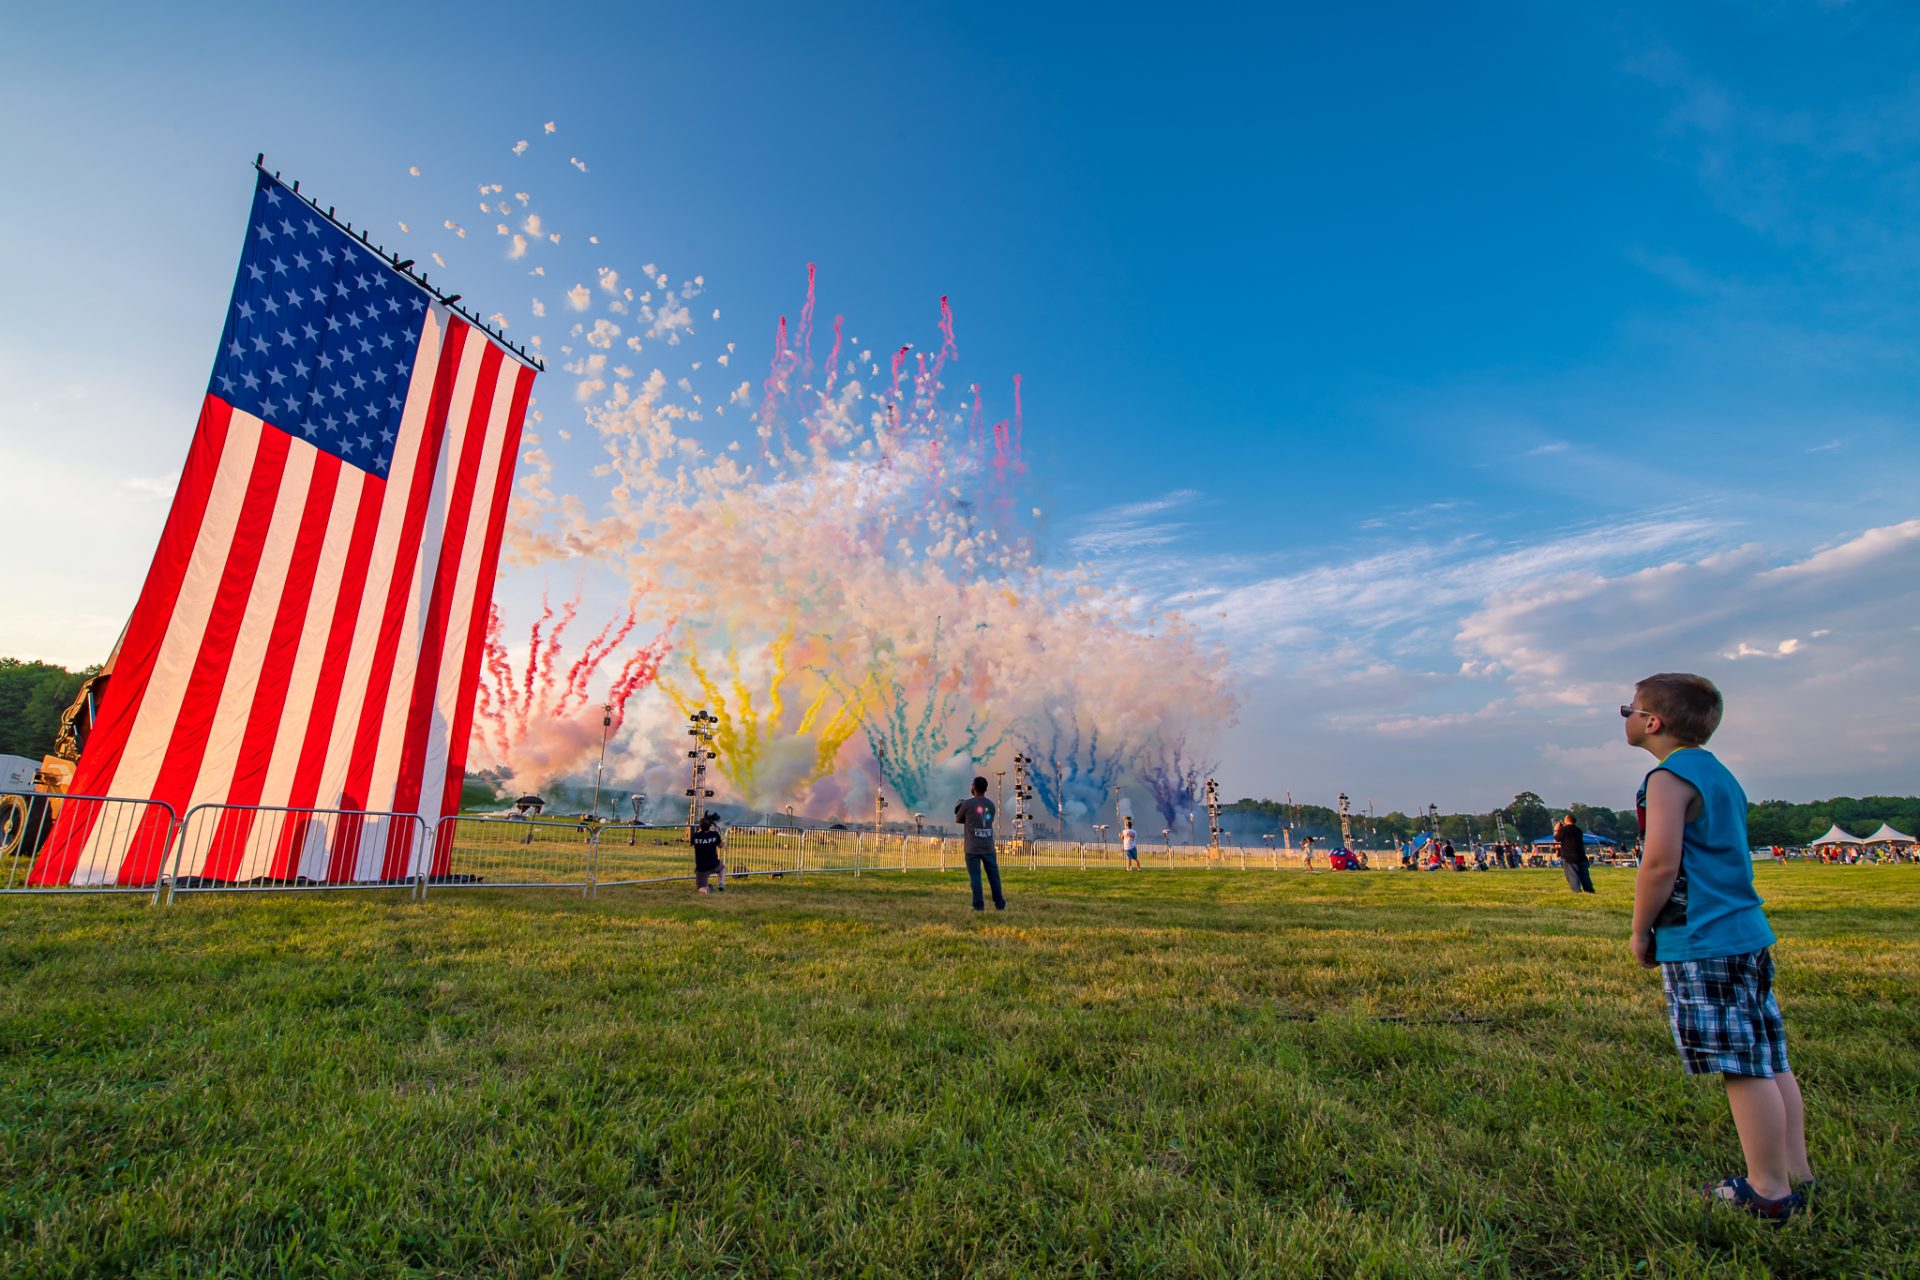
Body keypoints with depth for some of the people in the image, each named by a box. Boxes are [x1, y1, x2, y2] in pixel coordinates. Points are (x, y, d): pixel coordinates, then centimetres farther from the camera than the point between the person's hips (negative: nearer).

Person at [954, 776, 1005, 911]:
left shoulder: (967, 803, -5)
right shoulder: (991, 805, 8)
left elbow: (958, 820, 8)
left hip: (972, 848, -4)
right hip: (988, 847, 4)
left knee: (975, 876, 0)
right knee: (993, 875, 10)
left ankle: (979, 905, 0)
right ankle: (1000, 904, 15)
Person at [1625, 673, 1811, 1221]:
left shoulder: (1669, 778, -14)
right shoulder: (1720, 774, 15)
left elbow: (1661, 861, -22)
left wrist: (1640, 930, -9)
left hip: (1702, 945, -10)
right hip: (1747, 934, 10)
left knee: (1744, 1069, 0)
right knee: (1768, 1063, 16)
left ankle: (1769, 1190, 10)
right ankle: (1795, 1172, 26)